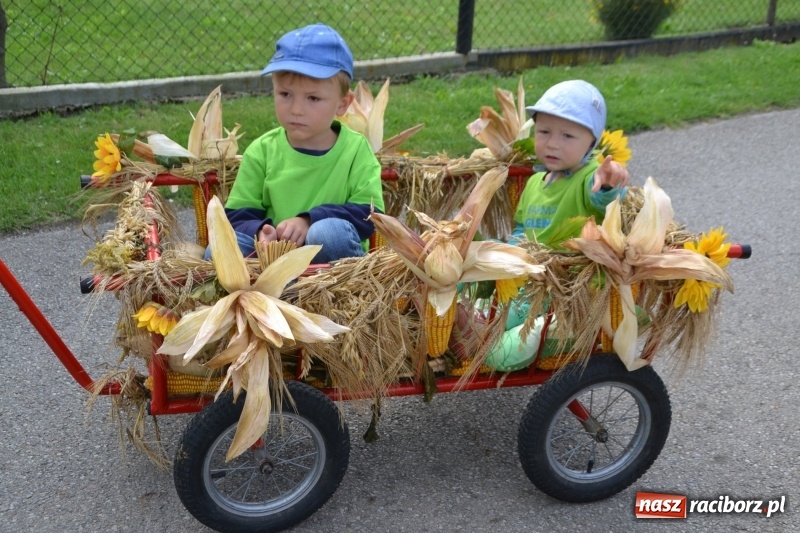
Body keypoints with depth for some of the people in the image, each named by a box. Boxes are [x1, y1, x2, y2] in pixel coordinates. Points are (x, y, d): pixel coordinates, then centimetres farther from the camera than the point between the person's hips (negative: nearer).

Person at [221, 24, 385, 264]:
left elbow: (370, 213, -12)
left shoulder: (355, 150, -3)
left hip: (330, 256, -2)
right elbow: (238, 215, 4)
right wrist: (260, 231, -20)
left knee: (330, 232, -35)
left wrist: (310, 221, -22)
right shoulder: (262, 151, 2)